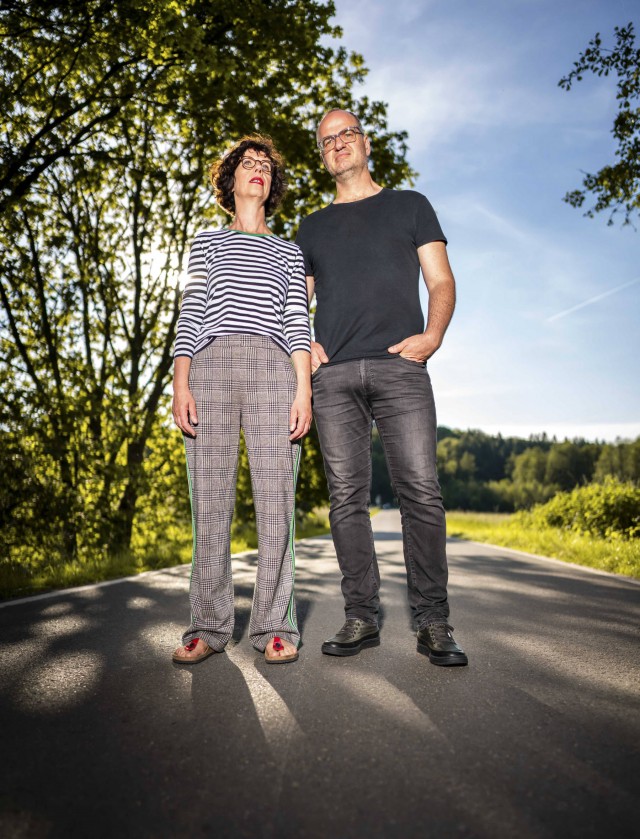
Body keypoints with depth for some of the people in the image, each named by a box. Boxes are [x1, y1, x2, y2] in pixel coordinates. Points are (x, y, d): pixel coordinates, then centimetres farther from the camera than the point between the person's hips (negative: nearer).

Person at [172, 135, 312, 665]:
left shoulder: (289, 252, 25)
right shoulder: (207, 243, 25)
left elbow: (298, 323, 11)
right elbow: (190, 317, 13)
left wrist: (304, 389, -3)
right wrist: (181, 383, -2)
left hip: (272, 368, 0)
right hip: (211, 366, 0)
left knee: (276, 500, -8)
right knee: (210, 500, -5)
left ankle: (274, 627, 1)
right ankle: (210, 627, 4)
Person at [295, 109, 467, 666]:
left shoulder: (410, 205, 19)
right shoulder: (312, 228, 25)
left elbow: (442, 282, 12)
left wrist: (432, 335, -7)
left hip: (400, 367, -2)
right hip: (333, 374, 3)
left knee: (421, 490, -11)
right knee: (346, 496, -2)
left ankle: (433, 623, -1)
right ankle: (362, 616, 7)